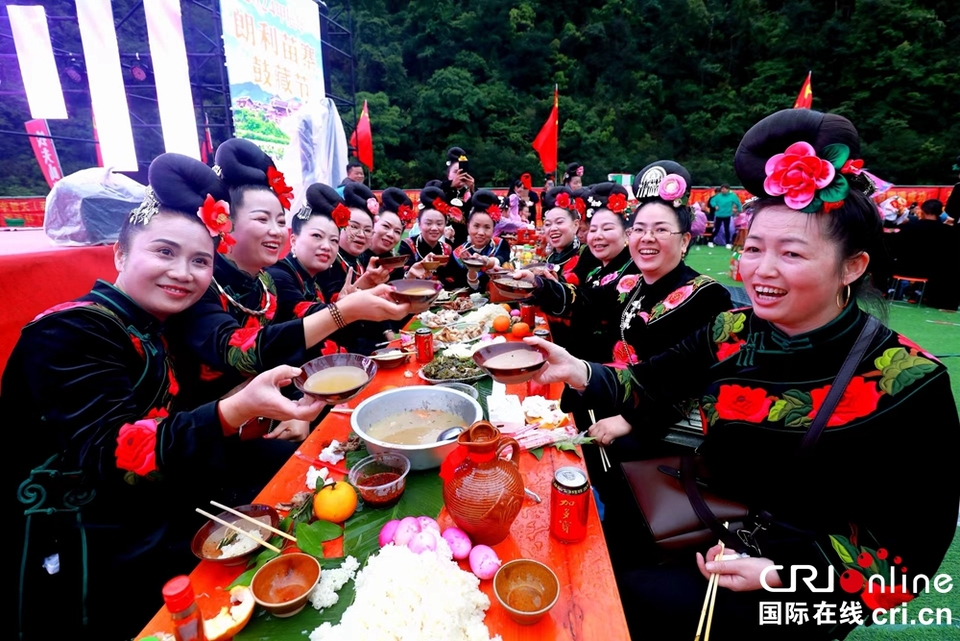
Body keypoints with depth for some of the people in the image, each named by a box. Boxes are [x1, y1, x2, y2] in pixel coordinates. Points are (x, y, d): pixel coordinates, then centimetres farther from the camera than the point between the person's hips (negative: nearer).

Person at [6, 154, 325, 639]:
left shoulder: (154, 334, 7)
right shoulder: (68, 335, -17)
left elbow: (171, 431, 9)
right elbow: (113, 457, -28)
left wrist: (248, 423, -6)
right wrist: (234, 412, -42)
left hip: (161, 532, 7)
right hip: (100, 574, -7)